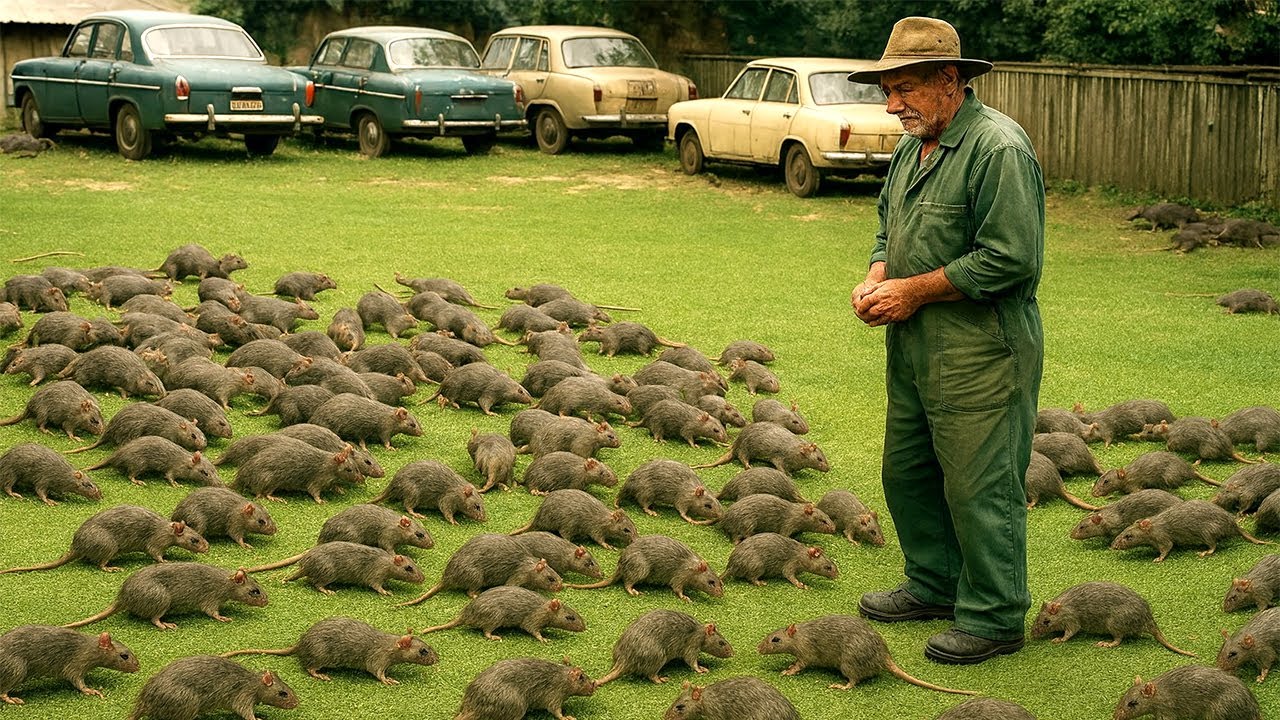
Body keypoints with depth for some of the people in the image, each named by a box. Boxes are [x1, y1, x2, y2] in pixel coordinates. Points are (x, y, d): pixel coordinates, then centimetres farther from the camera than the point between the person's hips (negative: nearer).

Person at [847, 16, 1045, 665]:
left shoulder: (998, 147, -18)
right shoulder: (913, 145, 12)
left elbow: (1012, 258, -23)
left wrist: (915, 290, -17)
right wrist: (877, 278, 3)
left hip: (980, 353, -10)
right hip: (913, 345, 10)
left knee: (978, 488, -2)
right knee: (906, 472, 18)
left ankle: (994, 619, 12)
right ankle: (934, 586, 35)